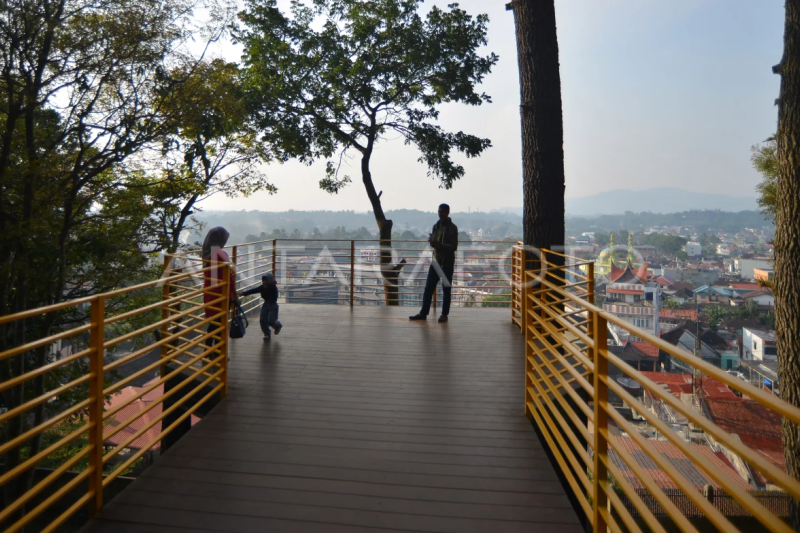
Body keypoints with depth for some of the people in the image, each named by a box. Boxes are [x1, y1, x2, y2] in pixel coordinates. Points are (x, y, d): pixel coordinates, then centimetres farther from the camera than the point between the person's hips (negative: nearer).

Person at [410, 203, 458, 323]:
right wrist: (432, 241, -6)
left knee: (446, 289, 4)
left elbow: (454, 247, -13)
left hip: (447, 263, -6)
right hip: (436, 261, 6)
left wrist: (439, 245, -25)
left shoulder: (452, 228, -8)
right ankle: (423, 313, 11)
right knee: (428, 288, 5)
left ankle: (444, 314, 11)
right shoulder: (436, 226, 11)